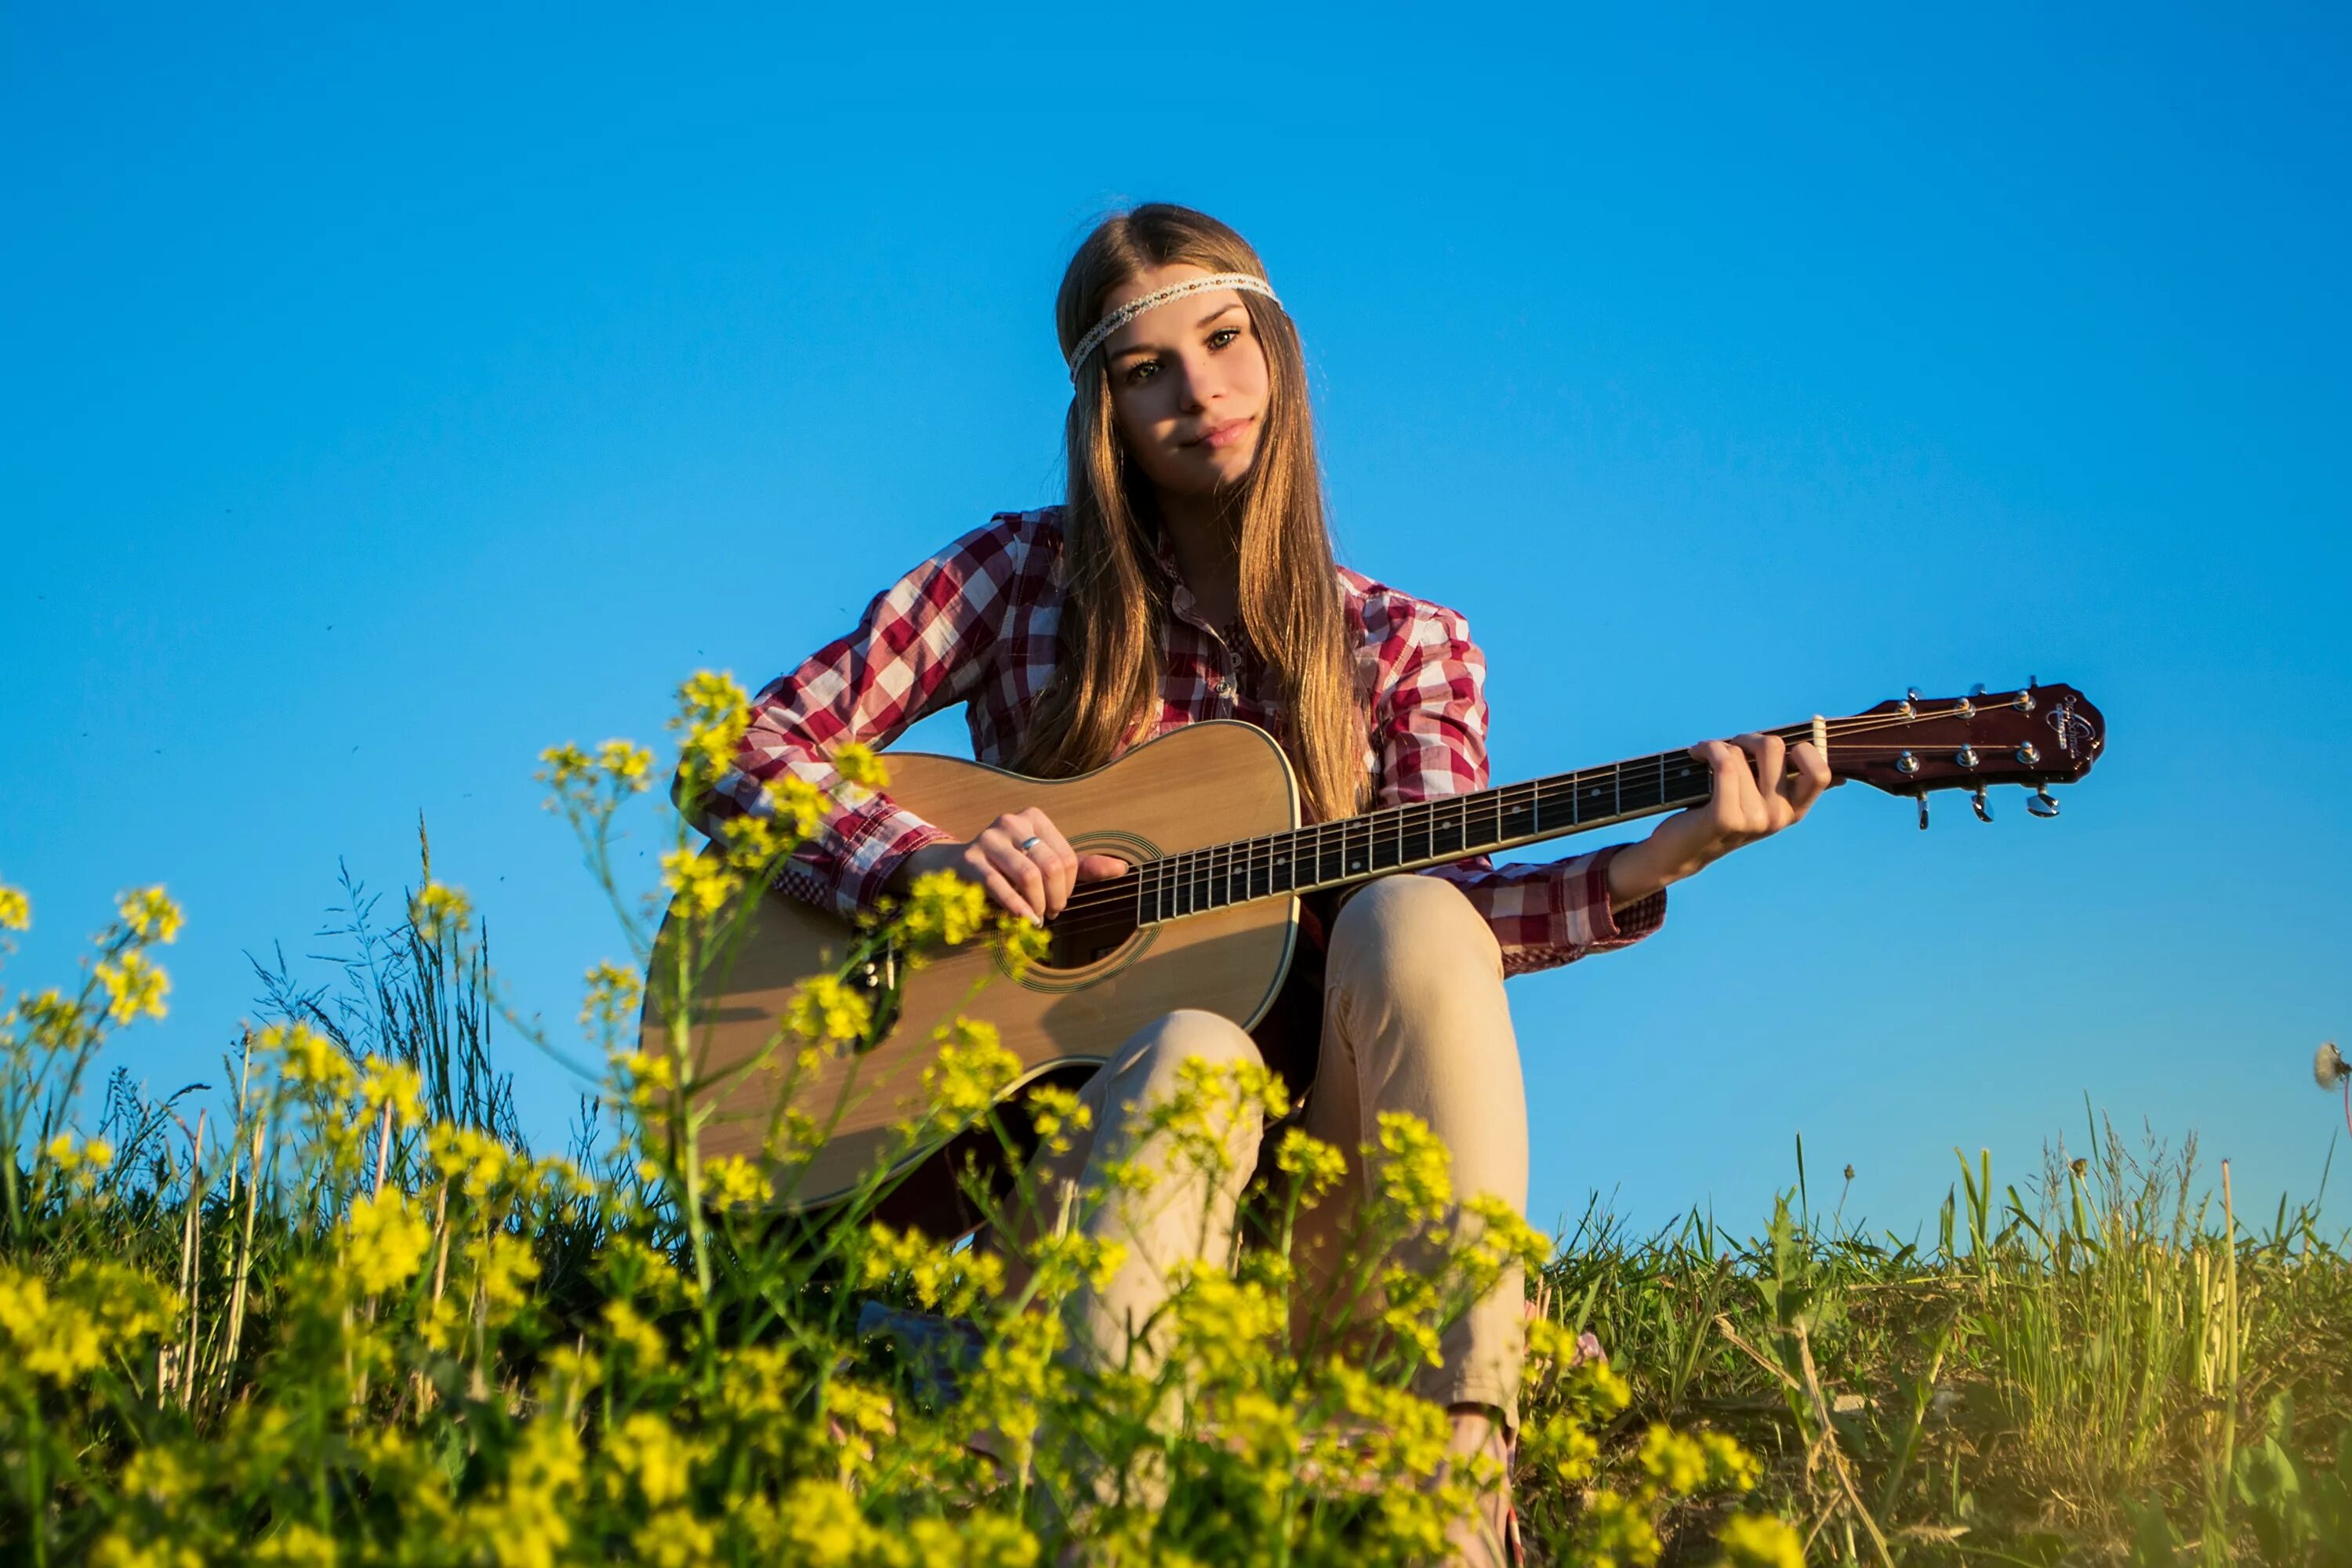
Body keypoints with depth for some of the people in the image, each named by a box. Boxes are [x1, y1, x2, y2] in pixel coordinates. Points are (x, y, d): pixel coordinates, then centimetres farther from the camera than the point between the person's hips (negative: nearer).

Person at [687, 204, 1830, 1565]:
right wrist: (935, 860, -14)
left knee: (1412, 917, -29)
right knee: (1195, 1054, -35)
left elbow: (1453, 899, -6)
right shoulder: (1022, 578, 8)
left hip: (1304, 1190, 1)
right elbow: (743, 758, 4)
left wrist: (1652, 865, -24)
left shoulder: (1406, 648, 11)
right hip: (1055, 1144, -1)